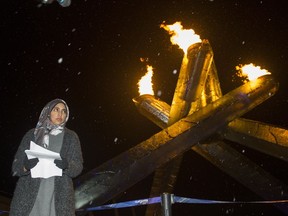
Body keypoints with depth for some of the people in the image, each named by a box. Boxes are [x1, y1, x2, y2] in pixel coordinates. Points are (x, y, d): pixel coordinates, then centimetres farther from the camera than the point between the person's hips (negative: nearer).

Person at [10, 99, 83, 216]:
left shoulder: (71, 137, 11)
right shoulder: (32, 134, 9)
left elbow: (78, 167, 5)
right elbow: (16, 166, 7)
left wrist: (67, 166, -17)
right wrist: (25, 166, -16)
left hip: (59, 197, 0)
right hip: (29, 195, 0)